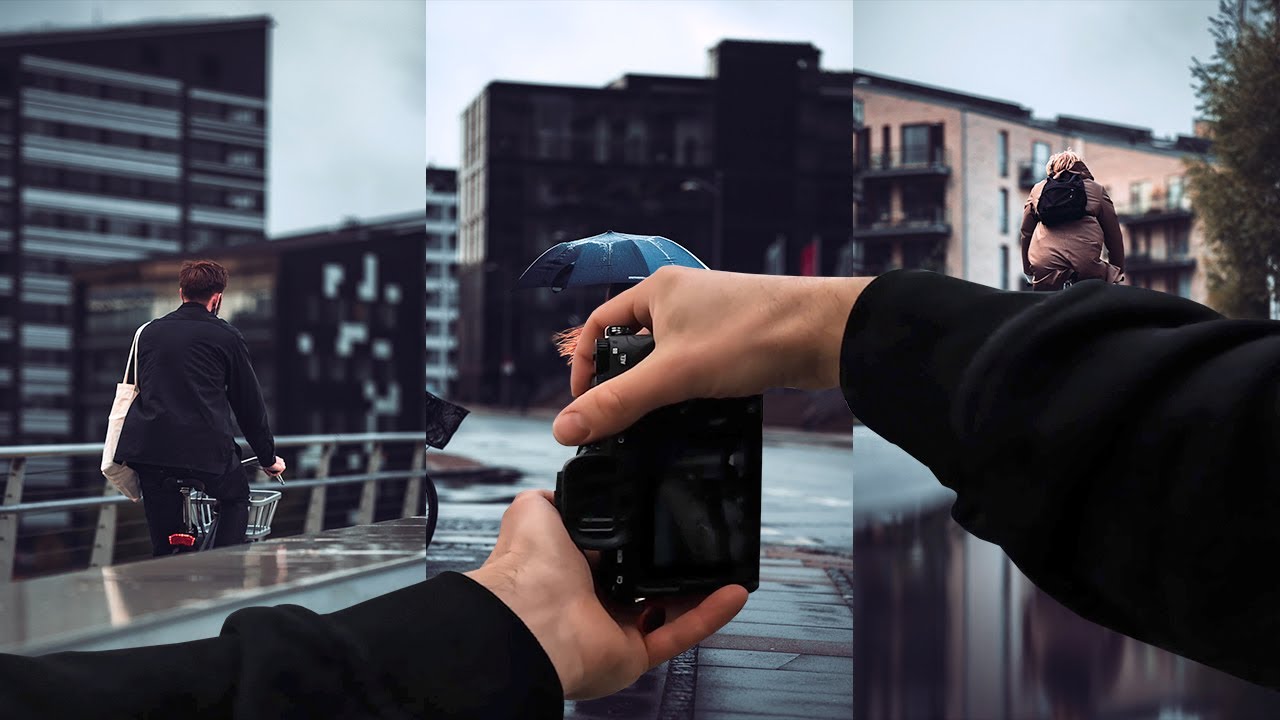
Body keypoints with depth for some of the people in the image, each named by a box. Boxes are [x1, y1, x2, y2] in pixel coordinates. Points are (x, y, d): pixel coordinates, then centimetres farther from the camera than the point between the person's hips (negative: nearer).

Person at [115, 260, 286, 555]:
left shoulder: (150, 331, 18)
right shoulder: (226, 336, 6)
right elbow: (249, 402, 11)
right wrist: (268, 458, 21)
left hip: (147, 444, 4)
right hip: (205, 446, -3)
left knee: (163, 539, 13)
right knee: (236, 498, 22)